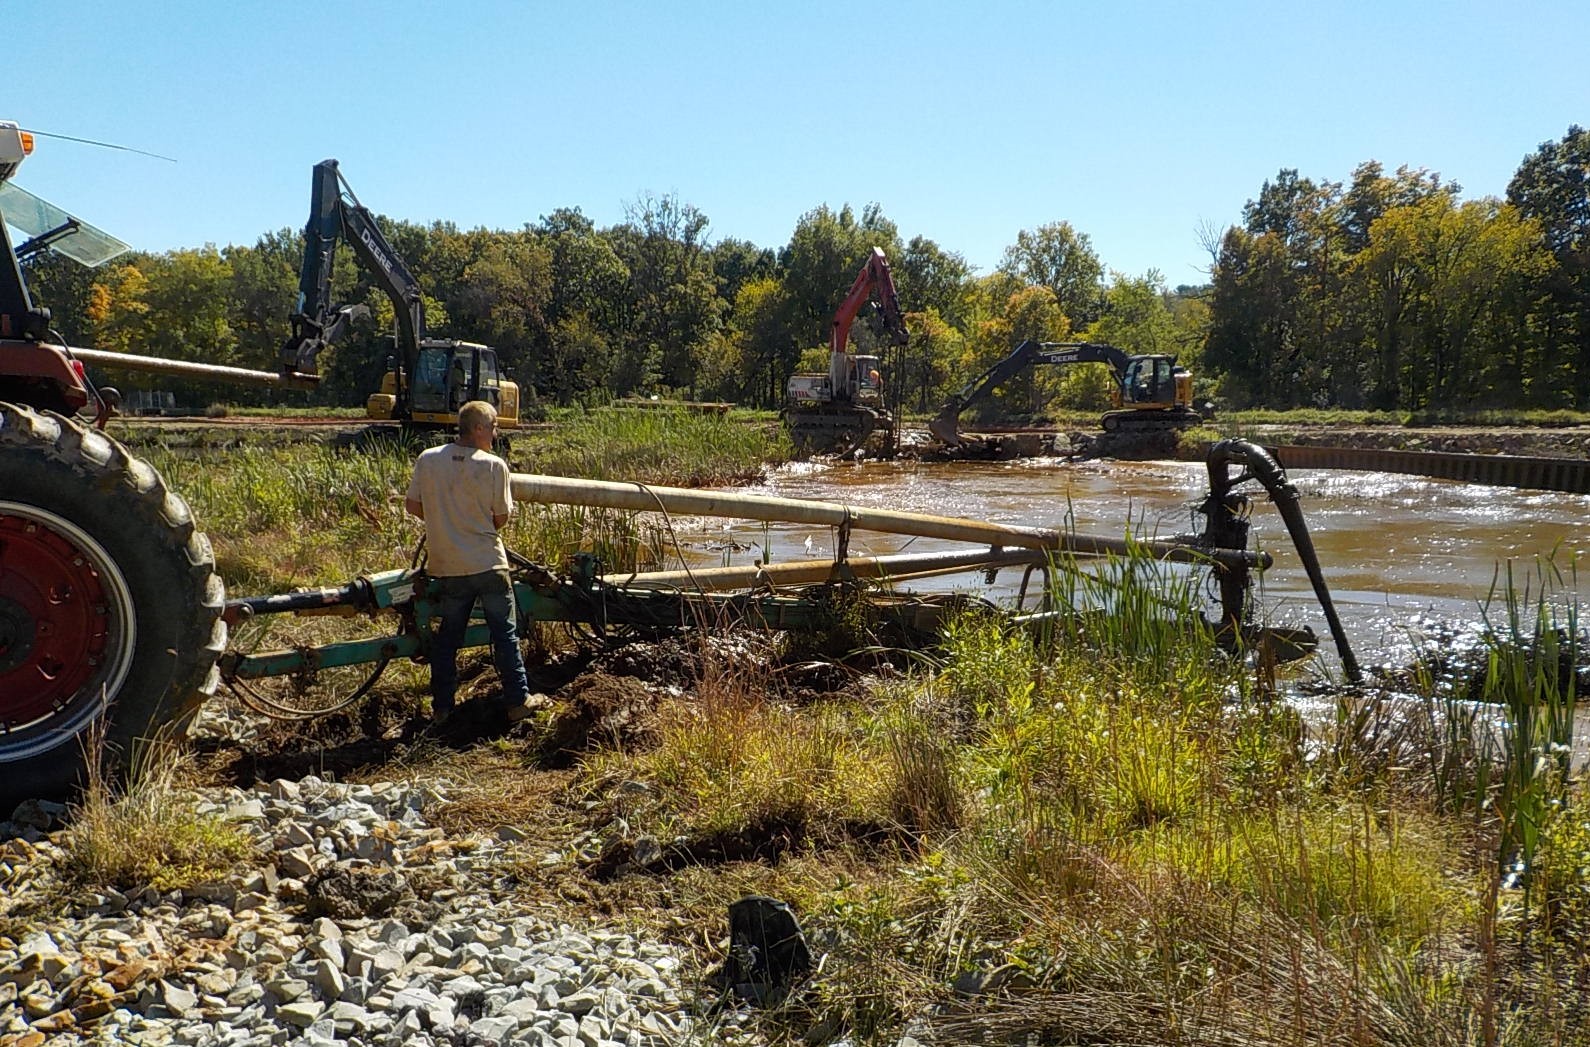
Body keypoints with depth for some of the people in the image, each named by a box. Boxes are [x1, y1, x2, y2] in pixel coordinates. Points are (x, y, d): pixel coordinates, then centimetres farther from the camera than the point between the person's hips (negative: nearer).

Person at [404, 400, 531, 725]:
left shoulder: (428, 460, -3)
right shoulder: (494, 465, -12)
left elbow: (412, 505, 5)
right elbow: (501, 519, -6)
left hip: (447, 566, 3)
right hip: (488, 564, -3)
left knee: (448, 635, 15)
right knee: (504, 633, 9)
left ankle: (441, 707, 20)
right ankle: (517, 701, 13)